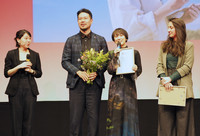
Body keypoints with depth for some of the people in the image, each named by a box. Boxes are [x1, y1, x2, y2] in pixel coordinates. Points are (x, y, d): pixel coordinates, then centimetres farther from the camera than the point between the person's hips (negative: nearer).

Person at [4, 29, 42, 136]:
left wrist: (31, 70, -7)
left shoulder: (35, 55, 9)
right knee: (16, 119, -2)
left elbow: (39, 74, 12)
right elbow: (6, 73, 0)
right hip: (15, 90, -2)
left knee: (28, 119, 0)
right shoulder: (11, 54, 3)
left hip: (30, 89, 2)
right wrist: (19, 67, -14)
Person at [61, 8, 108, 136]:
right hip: (76, 83, 0)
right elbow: (65, 61, 5)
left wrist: (96, 73, -11)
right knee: (75, 117, -1)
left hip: (95, 83, 0)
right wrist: (79, 72, -10)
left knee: (94, 117, 0)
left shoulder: (100, 40, 11)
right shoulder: (71, 40, 11)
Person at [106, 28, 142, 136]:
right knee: (116, 113, 0)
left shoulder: (134, 52, 5)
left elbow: (140, 70, 7)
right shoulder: (112, 53, 8)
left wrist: (135, 69, -15)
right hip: (116, 86, 1)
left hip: (129, 85, -1)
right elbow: (110, 70, -2)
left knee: (129, 112, -2)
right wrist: (115, 56, -11)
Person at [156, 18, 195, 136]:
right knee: (165, 122, 1)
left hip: (182, 87, -3)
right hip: (166, 87, 3)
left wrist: (171, 78, -13)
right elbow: (159, 65, 8)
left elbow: (187, 66, -5)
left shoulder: (188, 45, 4)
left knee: (183, 121, -2)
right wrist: (163, 78, -11)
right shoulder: (164, 45, 16)